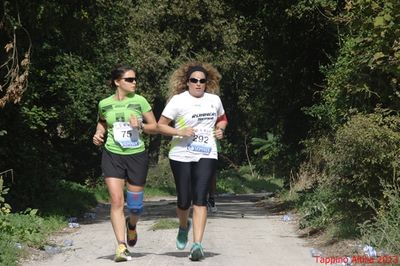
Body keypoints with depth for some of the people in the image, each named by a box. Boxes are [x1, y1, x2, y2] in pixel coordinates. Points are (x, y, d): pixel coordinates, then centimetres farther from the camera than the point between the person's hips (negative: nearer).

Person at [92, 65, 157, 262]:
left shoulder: (139, 101, -2)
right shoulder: (104, 104, 2)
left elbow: (155, 127, 4)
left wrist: (140, 126, -15)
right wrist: (98, 134, 2)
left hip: (137, 156, 0)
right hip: (112, 156, 0)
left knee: (135, 204, 6)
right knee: (116, 201, -11)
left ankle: (131, 225, 41)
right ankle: (121, 246, -9)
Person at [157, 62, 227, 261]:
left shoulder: (214, 100, 9)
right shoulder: (178, 100, -3)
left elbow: (221, 119, 27)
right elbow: (160, 125, -2)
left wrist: (220, 129, 4)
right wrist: (179, 132, -17)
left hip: (206, 156, 1)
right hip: (181, 156, -1)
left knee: (200, 199, -13)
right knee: (184, 201, 4)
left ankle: (197, 245, -16)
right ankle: (184, 226, 39)